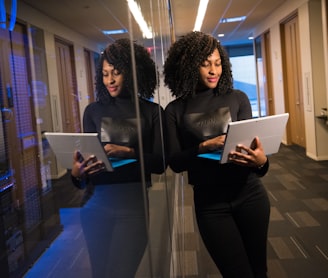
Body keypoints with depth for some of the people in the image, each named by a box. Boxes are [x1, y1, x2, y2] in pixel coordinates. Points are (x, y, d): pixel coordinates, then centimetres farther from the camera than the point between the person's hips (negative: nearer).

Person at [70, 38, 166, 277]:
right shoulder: (93, 111, 8)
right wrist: (77, 173, -17)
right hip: (97, 203, 3)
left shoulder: (153, 111, 2)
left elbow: (160, 163, -4)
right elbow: (87, 157, 5)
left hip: (133, 203, -2)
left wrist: (128, 153, -20)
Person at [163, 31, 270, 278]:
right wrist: (205, 146, -24)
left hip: (249, 195, 2)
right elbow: (175, 163, -7)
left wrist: (261, 161, -27)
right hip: (209, 203, -1)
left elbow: (252, 144, -4)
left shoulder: (237, 98, 0)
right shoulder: (175, 110, -2)